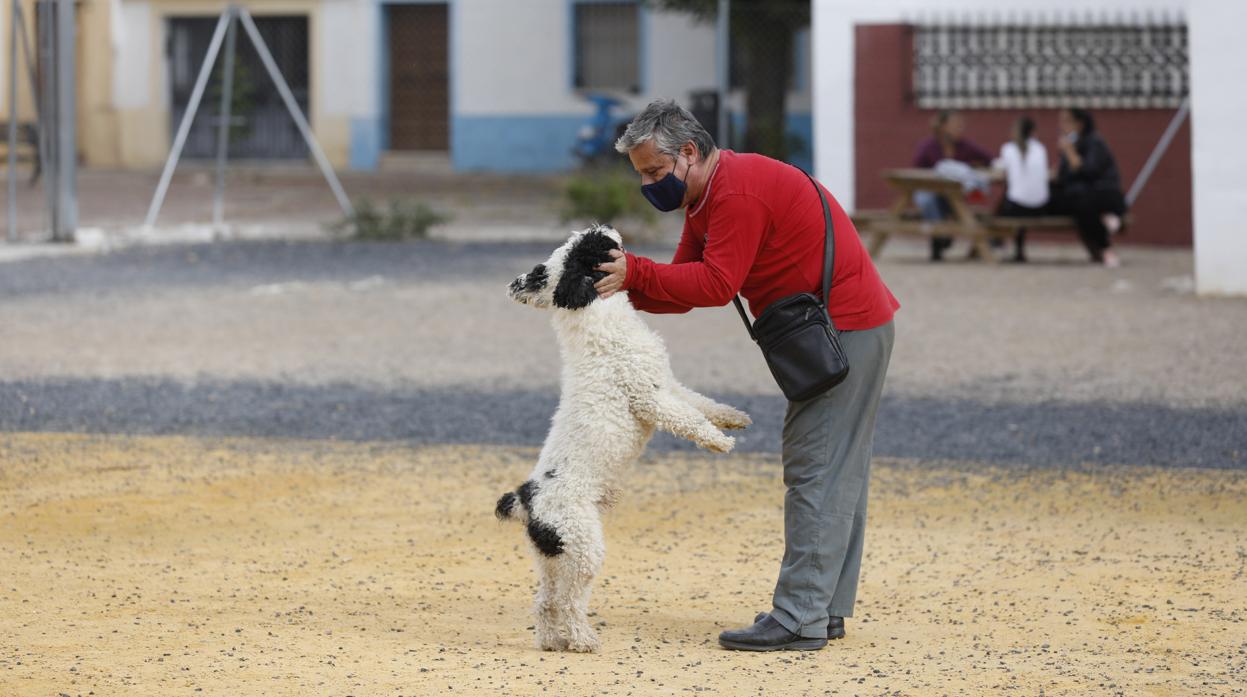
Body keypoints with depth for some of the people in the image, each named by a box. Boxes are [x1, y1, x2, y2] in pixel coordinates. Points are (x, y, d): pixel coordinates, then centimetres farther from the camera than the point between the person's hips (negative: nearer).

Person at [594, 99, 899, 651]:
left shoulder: (739, 192, -20)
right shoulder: (705, 198, 14)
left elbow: (715, 284, -24)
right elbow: (684, 286, 8)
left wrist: (636, 271, -22)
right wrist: (625, 287, -8)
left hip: (846, 330, -11)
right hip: (843, 331, 11)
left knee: (817, 472, -12)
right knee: (836, 472, 12)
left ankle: (799, 619, -13)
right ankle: (826, 610, 17)